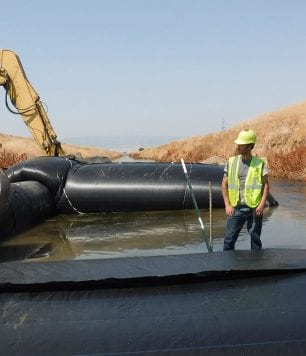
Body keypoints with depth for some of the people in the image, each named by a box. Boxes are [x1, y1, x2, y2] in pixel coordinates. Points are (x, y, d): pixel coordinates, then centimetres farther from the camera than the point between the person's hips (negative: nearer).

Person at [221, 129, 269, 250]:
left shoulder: (260, 163, -1)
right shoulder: (231, 162, 3)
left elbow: (266, 185, 0)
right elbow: (224, 184, 6)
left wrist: (262, 204, -11)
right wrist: (227, 205, -2)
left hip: (254, 208, -1)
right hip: (236, 208, 1)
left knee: (255, 239, 8)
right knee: (229, 239, 1)